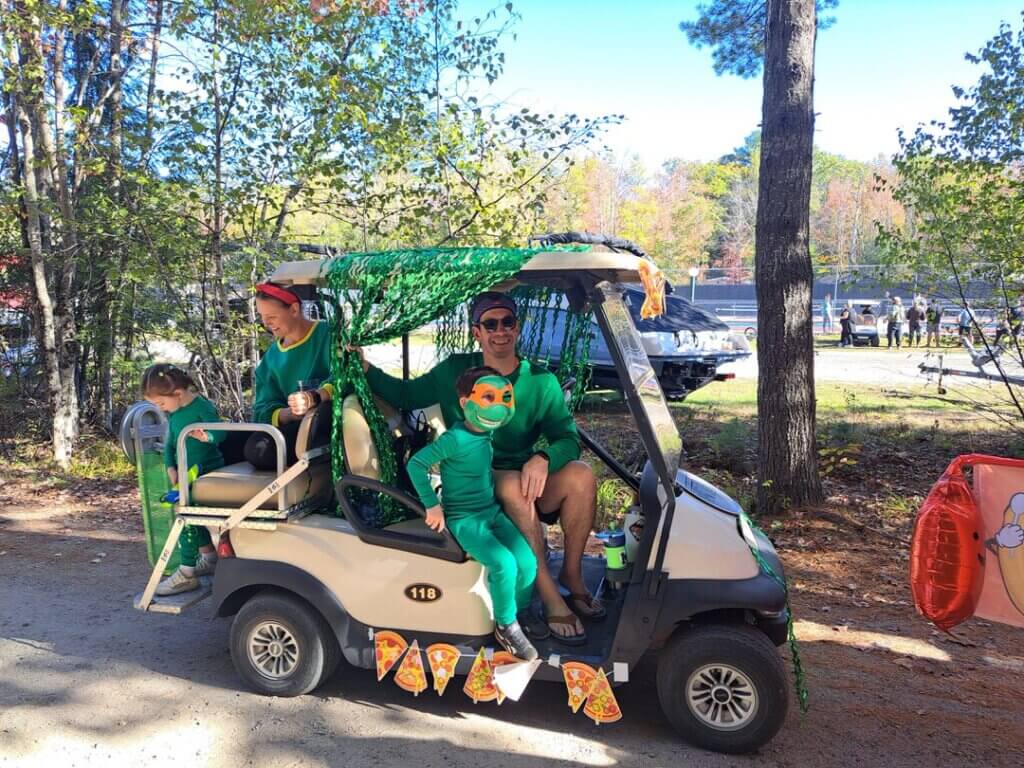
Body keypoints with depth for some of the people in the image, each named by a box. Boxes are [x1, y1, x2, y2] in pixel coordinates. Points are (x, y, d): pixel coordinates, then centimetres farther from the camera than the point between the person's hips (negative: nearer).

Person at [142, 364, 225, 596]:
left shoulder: (202, 406, -16)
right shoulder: (173, 414, 9)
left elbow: (221, 431, -24)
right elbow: (170, 443, 15)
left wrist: (208, 437, -45)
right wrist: (171, 468, 1)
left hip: (207, 472, -9)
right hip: (187, 474, 9)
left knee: (188, 519, -11)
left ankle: (186, 574, -4)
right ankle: (209, 557, 38)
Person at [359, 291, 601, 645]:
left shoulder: (541, 381, 0)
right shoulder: (455, 371, 0)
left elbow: (568, 438, -8)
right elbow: (405, 395, 5)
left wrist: (543, 459, -29)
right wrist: (364, 367, -10)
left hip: (527, 483, 2)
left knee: (580, 474, -24)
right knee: (513, 485, -34)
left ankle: (571, 574, -7)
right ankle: (550, 596, -26)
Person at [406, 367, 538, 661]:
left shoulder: (488, 434, 3)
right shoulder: (455, 439, -20)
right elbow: (415, 464, -19)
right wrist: (432, 505, -18)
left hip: (492, 511, 7)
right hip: (463, 518, -7)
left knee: (527, 563, -12)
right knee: (504, 565, -26)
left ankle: (517, 617, 14)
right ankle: (505, 626, 0)